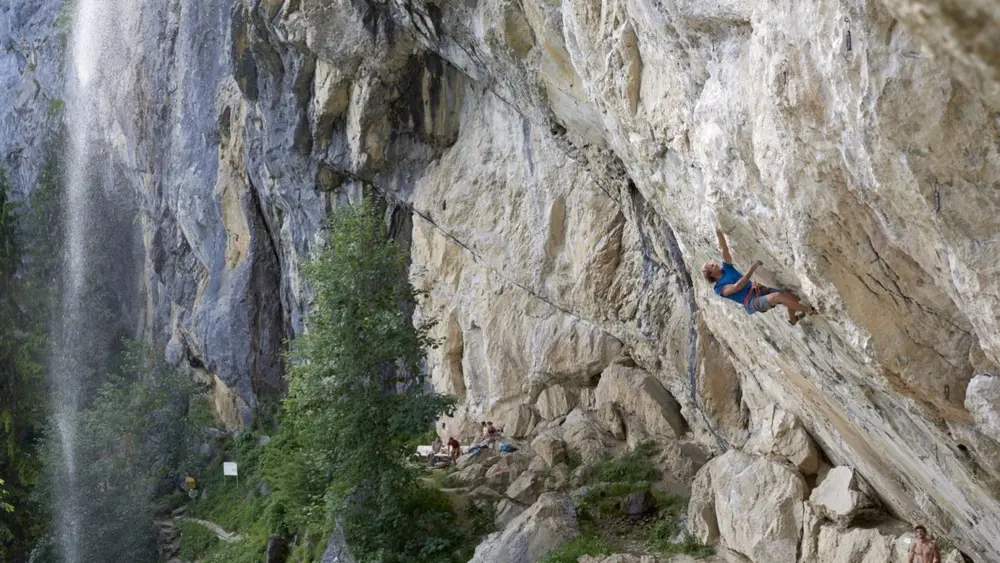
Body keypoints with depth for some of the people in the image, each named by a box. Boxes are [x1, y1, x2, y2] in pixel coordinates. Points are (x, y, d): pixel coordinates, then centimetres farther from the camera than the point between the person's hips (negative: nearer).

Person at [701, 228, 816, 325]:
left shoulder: (726, 268, 15)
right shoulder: (720, 288, -2)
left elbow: (725, 249, 1)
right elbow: (737, 286, -19)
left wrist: (719, 233, -14)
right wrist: (751, 269, -23)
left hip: (760, 291, 7)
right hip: (752, 302, -7)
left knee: (792, 297, -8)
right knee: (778, 296, -34)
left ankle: (793, 320, 23)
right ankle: (809, 310, -17)